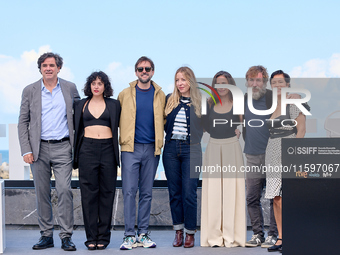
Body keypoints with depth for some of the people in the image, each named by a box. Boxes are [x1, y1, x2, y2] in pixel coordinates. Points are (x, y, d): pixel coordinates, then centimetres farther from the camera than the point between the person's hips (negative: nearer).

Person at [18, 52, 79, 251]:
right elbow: (23, 122, 6)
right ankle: (46, 235, 14)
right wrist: (26, 150, -4)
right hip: (39, 148, 1)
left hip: (62, 147, -1)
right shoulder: (30, 91, 6)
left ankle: (66, 236, -3)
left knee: (65, 190, -9)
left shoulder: (70, 88, 7)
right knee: (42, 193, 5)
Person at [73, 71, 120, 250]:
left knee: (106, 193, 1)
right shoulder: (81, 105, 13)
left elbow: (118, 126, 10)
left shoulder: (114, 105, 11)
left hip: (108, 149, 0)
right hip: (87, 149, 0)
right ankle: (91, 237, 5)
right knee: (89, 193, -1)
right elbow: (76, 129, 14)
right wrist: (75, 155, 7)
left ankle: (103, 236, 8)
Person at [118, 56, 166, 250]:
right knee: (129, 191, -6)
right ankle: (129, 235, -2)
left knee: (147, 192, 6)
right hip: (131, 148, -2)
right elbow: (117, 119, 12)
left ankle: (143, 234, 13)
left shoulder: (160, 95, 8)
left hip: (152, 149, 2)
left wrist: (159, 140, 8)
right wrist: (123, 137, 5)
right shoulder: (125, 94, 5)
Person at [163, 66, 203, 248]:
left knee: (189, 193, -6)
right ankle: (178, 231, 15)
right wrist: (171, 133, 6)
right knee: (174, 192, 6)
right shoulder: (169, 100, 8)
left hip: (191, 150, -3)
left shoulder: (200, 102, 1)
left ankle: (190, 233, 5)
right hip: (171, 149, 3)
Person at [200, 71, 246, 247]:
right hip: (213, 148, 2)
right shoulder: (209, 104, 7)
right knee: (213, 191, 0)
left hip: (232, 148, -2)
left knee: (231, 190, -2)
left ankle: (231, 236, 3)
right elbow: (204, 126, 11)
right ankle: (214, 236, 6)